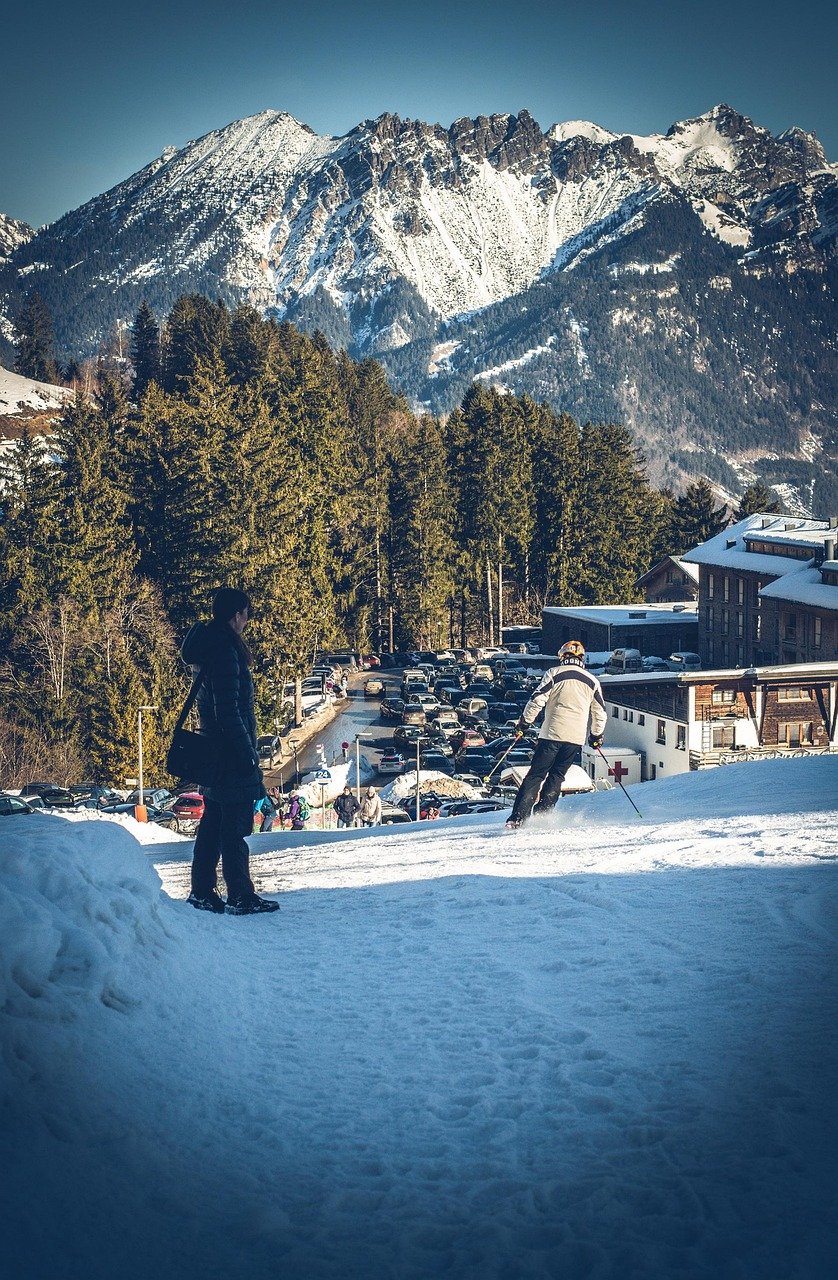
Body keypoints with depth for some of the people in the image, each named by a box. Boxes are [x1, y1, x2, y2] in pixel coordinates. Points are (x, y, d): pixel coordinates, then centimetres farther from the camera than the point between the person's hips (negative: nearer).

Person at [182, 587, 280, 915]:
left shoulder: (210, 645, 14)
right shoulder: (225, 650, -17)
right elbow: (227, 711, -21)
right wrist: (248, 754, -18)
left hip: (213, 750, 10)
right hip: (231, 752, -10)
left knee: (214, 820, 14)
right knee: (235, 825, -4)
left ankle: (202, 892, 18)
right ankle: (241, 897, 1)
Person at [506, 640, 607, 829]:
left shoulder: (554, 674, 0)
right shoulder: (592, 681, 10)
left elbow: (537, 700, -6)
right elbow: (600, 713, 15)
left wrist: (524, 723, 4)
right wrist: (597, 736, 28)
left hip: (552, 733, -3)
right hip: (576, 737, 3)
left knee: (535, 775, 0)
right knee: (556, 776, 15)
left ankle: (519, 817, -8)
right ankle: (541, 813, 5)